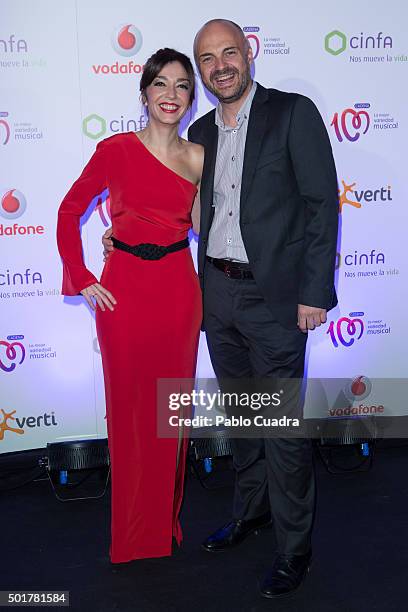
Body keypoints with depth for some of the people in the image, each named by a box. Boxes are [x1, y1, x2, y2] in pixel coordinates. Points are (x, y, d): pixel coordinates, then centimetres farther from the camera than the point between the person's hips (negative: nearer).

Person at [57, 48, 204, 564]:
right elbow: (69, 212, 1)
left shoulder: (197, 157, 4)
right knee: (129, 408, 8)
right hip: (125, 288, -2)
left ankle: (167, 519, 32)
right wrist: (82, 281, -2)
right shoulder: (116, 150, -5)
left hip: (178, 289, 3)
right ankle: (133, 532, 27)